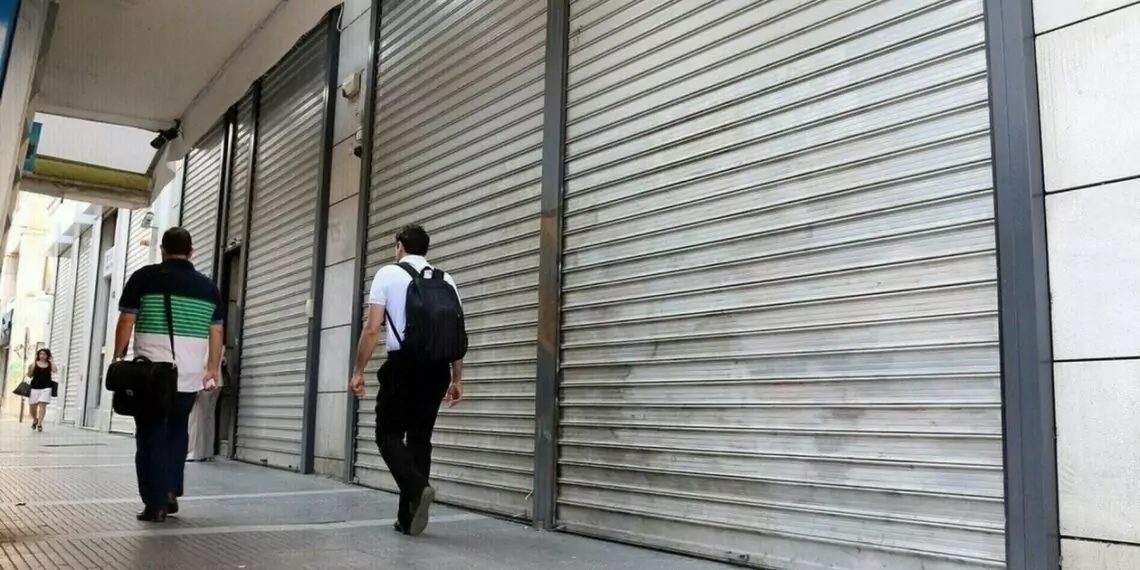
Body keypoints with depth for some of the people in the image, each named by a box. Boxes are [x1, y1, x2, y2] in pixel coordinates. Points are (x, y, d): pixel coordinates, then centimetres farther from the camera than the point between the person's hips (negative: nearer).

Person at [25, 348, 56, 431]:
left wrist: (52, 361, -4)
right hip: (35, 387, 1)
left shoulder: (49, 364, 7)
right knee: (33, 406, 4)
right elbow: (30, 375, 6)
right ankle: (35, 420, 32)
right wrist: (29, 369, -15)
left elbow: (55, 371, -11)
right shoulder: (34, 364, 5)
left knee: (42, 405, -11)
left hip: (46, 387, -1)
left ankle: (39, 424, -11)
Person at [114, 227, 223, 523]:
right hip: (189, 374, 3)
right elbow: (216, 333, 11)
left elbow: (126, 321, -1)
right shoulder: (208, 287, 9)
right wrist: (213, 369, 17)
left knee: (150, 436, 4)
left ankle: (155, 504, 1)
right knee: (177, 432, 20)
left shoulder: (145, 277, 1)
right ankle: (170, 494, 17)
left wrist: (118, 358, 9)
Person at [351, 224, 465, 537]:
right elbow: (458, 333, 10)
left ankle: (416, 487, -18)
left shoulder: (388, 274, 3)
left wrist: (358, 371, 0)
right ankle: (408, 516, 11)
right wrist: (456, 379, 15)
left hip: (403, 364, -4)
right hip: (437, 367, 4)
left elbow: (372, 329, -5)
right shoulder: (446, 280, 14)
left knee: (389, 433, 7)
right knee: (420, 437, 11)